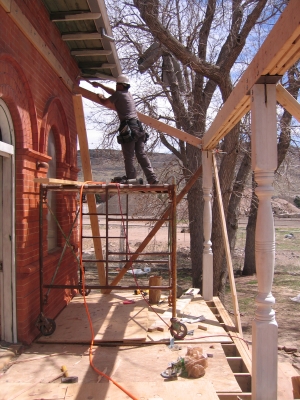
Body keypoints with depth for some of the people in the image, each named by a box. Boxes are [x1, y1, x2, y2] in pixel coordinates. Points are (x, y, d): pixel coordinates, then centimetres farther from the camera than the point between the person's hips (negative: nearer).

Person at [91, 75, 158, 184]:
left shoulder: (118, 95, 0)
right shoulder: (128, 94, 23)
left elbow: (104, 102, 13)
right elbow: (113, 92, 39)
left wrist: (100, 97, 35)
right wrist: (99, 85, 47)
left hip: (128, 128, -7)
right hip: (137, 127, 7)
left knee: (129, 157, -6)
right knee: (142, 155, 5)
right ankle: (152, 179, 0)